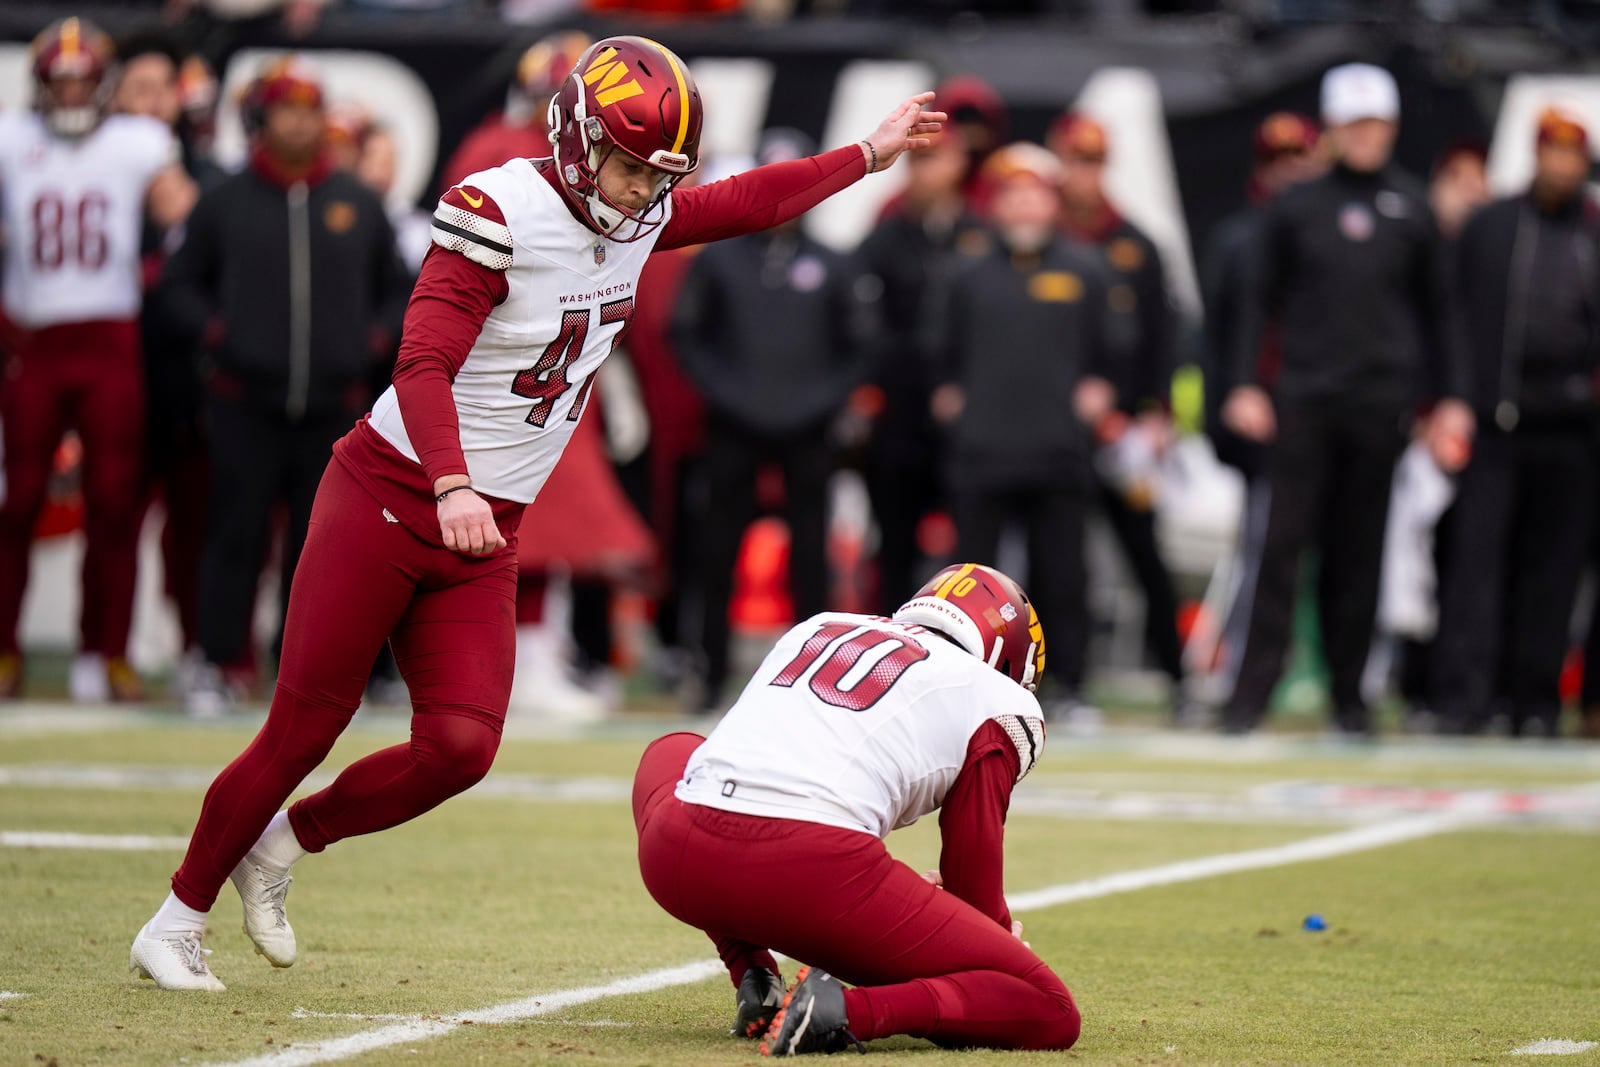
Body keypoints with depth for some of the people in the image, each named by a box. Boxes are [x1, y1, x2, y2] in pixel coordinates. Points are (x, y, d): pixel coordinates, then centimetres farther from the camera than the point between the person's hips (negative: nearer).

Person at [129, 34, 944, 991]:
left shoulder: (636, 220, 7)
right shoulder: (499, 213, -16)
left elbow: (751, 202, 24)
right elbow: (423, 366, -23)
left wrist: (872, 155, 26)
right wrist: (452, 488, -36)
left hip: (486, 538, 7)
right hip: (387, 503, -7)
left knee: (461, 746, -9)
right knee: (304, 731, -3)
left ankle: (286, 842, 14)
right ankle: (177, 921, 13)